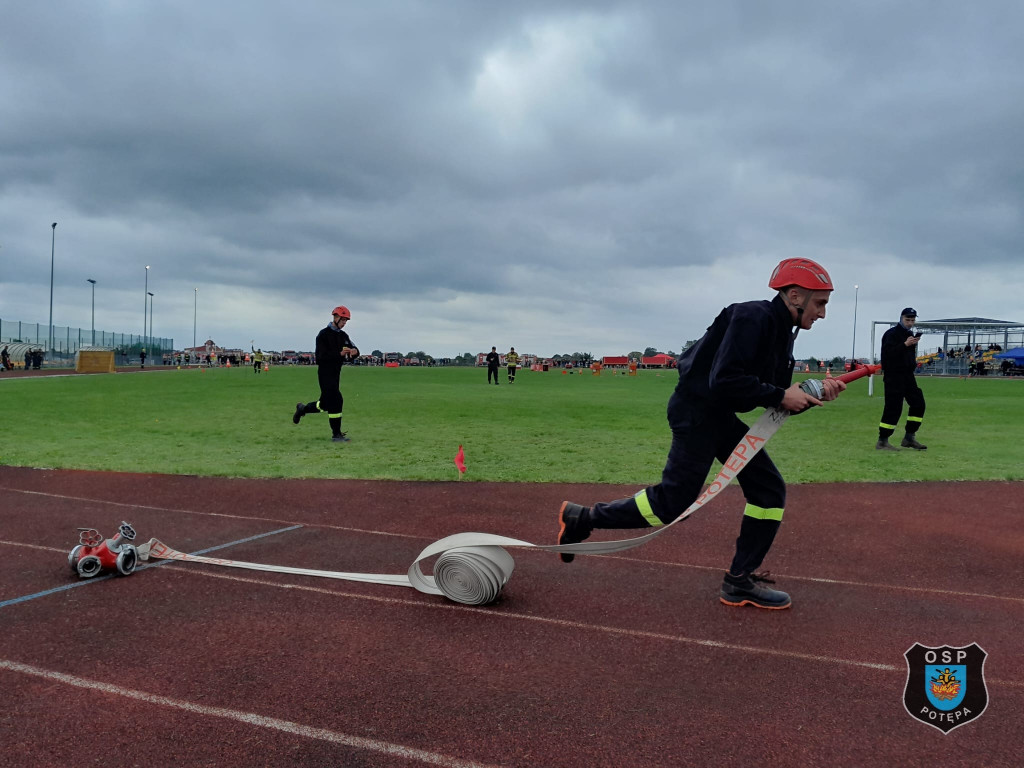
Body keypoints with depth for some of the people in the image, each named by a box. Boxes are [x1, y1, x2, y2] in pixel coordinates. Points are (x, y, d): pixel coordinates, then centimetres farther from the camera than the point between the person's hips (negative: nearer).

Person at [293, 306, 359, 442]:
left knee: (325, 404, 15)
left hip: (336, 373, 8)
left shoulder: (343, 336, 12)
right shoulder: (324, 335, -11)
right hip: (325, 373, -8)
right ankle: (336, 434, -7)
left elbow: (354, 349, 7)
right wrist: (339, 354, -30)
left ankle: (302, 408, 42)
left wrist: (354, 352, -19)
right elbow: (321, 356, -19)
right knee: (336, 400, -14)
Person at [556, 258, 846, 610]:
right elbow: (725, 381, -28)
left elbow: (779, 404, 13)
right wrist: (780, 396, -20)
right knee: (672, 504, -10)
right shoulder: (753, 318, -17)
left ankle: (740, 581, 13)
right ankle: (582, 519, 5)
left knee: (769, 489, 7)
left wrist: (814, 395, -3)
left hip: (720, 418, 10)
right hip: (696, 412, -10)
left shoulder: (781, 332, 12)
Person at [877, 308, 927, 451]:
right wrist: (905, 344, -30)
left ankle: (909, 437, 18)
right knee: (893, 407, -11)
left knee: (918, 403, 8)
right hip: (893, 376, -9)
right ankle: (882, 441, -5)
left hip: (908, 375, 9)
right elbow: (888, 353, -24)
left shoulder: (910, 334, 18)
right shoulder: (891, 334, -10)